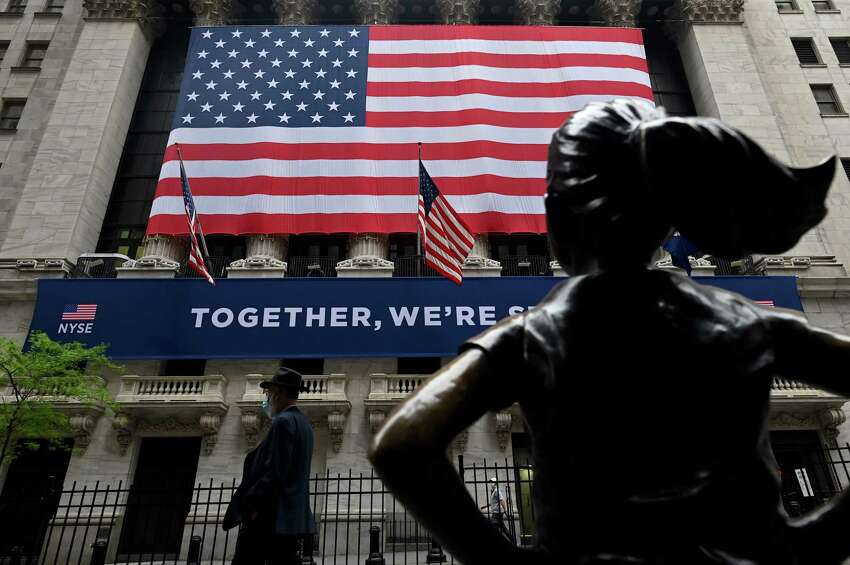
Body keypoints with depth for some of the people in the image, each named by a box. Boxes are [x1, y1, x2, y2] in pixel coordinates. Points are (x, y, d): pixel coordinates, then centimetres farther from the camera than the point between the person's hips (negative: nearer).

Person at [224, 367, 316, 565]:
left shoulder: (283, 422, -14)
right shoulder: (304, 424, 14)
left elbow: (275, 471, -20)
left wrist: (253, 505, -15)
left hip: (272, 516, -9)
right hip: (292, 515, 9)